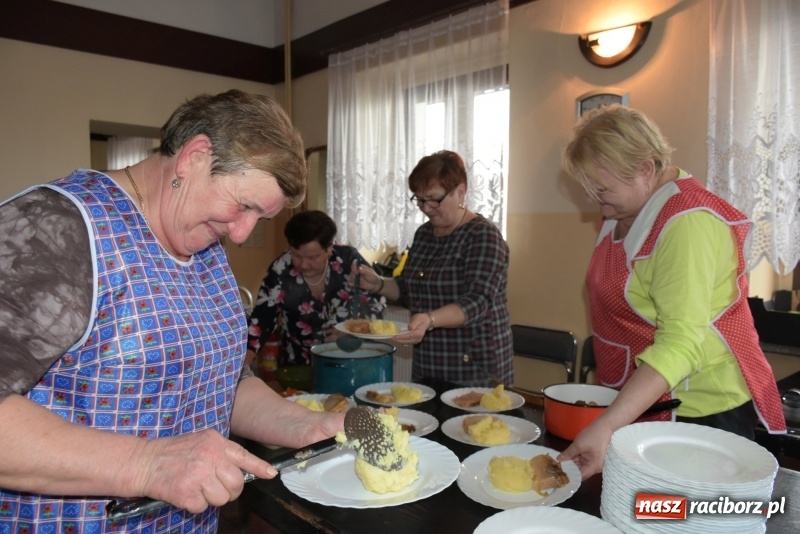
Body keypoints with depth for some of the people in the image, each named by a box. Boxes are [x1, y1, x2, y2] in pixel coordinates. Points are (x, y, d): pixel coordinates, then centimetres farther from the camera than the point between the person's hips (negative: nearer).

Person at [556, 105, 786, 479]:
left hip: (701, 412, -8)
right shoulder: (624, 213, 6)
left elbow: (681, 343, -30)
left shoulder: (686, 222, -21)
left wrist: (607, 426, -37)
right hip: (637, 401, 8)